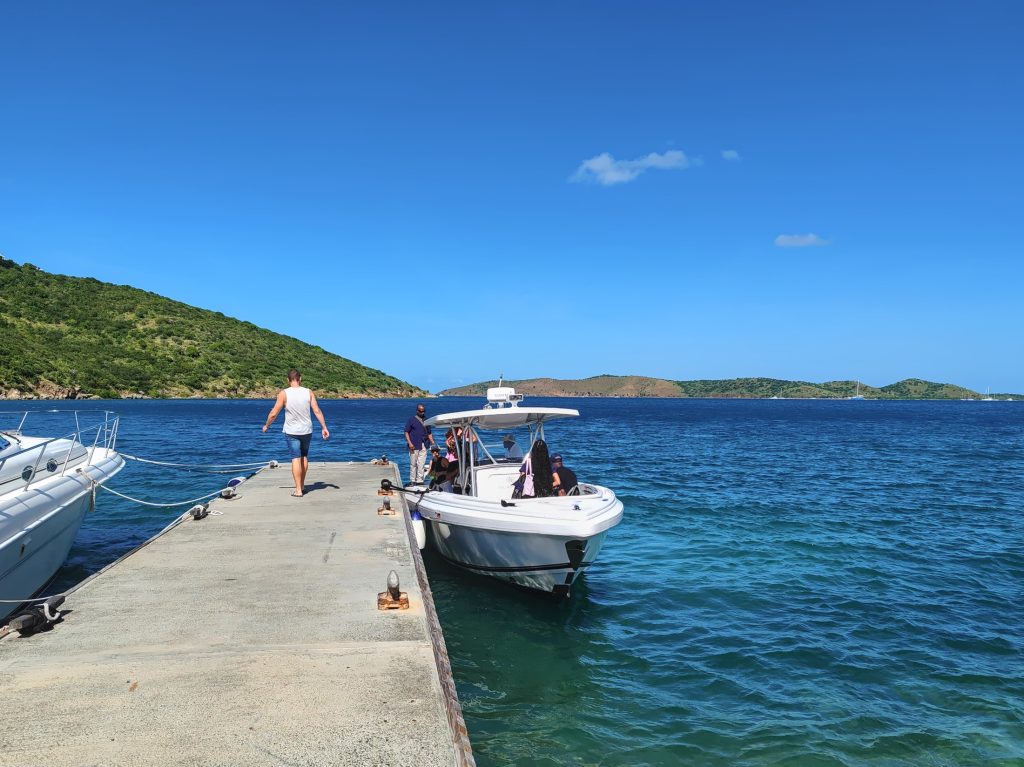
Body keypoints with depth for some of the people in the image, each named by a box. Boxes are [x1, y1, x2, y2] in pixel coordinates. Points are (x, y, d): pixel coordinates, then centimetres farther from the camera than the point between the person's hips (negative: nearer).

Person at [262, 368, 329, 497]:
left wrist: (266, 425, 6)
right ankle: (302, 485, 27)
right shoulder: (308, 392, -5)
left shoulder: (284, 393, -12)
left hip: (291, 431, -3)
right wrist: (324, 427, -1)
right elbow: (317, 411, -7)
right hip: (307, 430, 3)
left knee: (296, 459, -2)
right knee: (304, 457, 18)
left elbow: (274, 413, -10)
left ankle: (298, 490, -6)